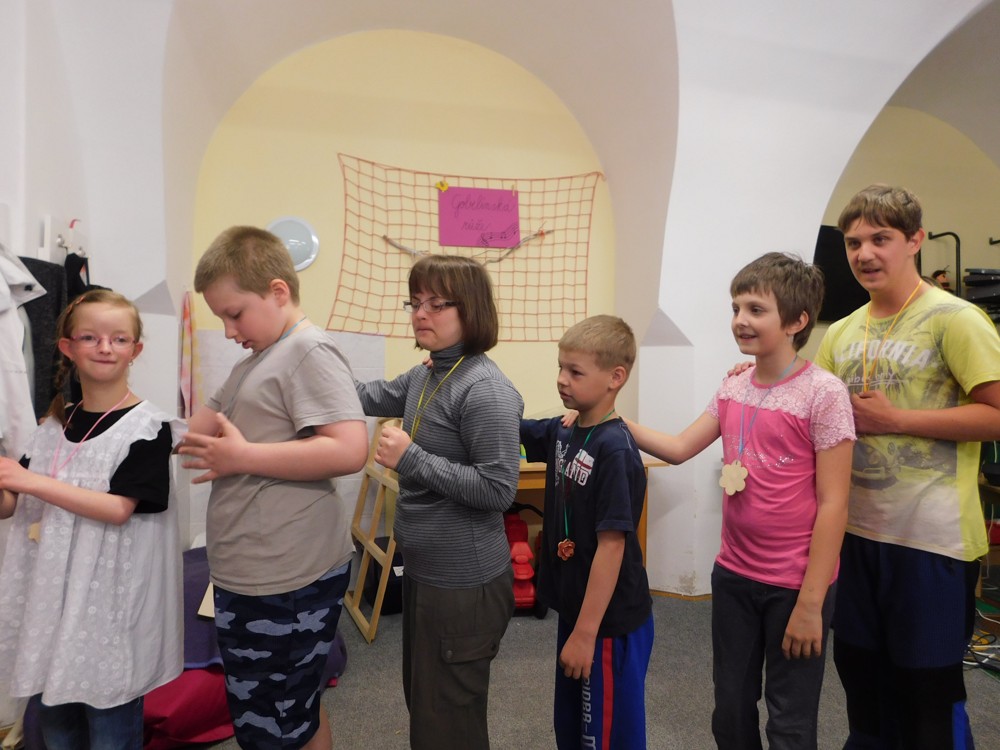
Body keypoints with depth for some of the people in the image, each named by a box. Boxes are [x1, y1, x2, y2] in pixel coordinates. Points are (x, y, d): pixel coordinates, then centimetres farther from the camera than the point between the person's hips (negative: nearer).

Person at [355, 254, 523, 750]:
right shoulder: (423, 376, 4)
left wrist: (411, 460, -25)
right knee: (421, 700, 27)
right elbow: (369, 397, 19)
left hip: (464, 585, -9)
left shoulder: (486, 391, -23)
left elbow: (498, 489, -26)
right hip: (422, 573, 9)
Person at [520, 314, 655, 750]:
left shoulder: (615, 450, -23)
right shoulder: (562, 434, 1)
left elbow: (612, 547, -24)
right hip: (574, 610, 8)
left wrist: (586, 632, -20)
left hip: (610, 623, -8)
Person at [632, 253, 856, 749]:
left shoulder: (823, 393, -15)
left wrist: (811, 603, -15)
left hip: (794, 584, -5)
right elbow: (677, 449, 5)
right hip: (733, 575, 6)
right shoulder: (733, 388, 3)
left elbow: (832, 505, -16)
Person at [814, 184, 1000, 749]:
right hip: (857, 528, 6)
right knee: (860, 669, 20)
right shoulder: (843, 332, 9)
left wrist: (894, 419, -17)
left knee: (929, 683, 8)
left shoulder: (954, 318, -9)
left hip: (931, 537, -6)